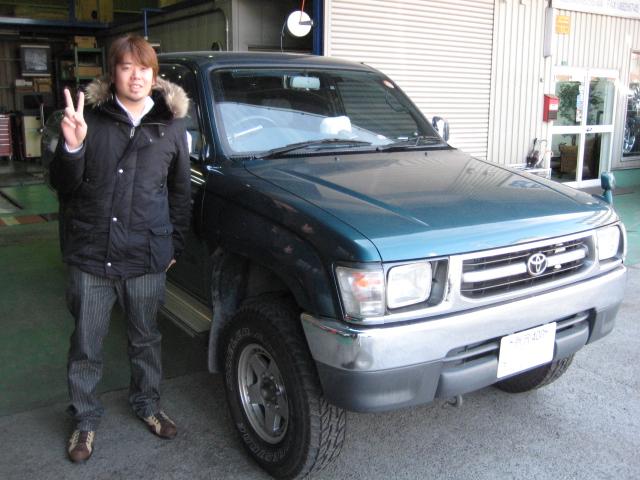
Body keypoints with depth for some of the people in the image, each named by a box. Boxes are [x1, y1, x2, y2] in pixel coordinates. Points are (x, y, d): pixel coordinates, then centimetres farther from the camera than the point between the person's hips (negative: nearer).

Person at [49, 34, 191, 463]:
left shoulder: (171, 126, 2)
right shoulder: (91, 118, -2)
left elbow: (180, 193, 10)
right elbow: (64, 186, -1)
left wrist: (175, 245, 8)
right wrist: (72, 147, -21)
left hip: (146, 258, 1)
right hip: (90, 255, 0)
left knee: (146, 339, 17)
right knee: (86, 346, 11)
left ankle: (148, 404, 39)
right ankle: (86, 420, 31)